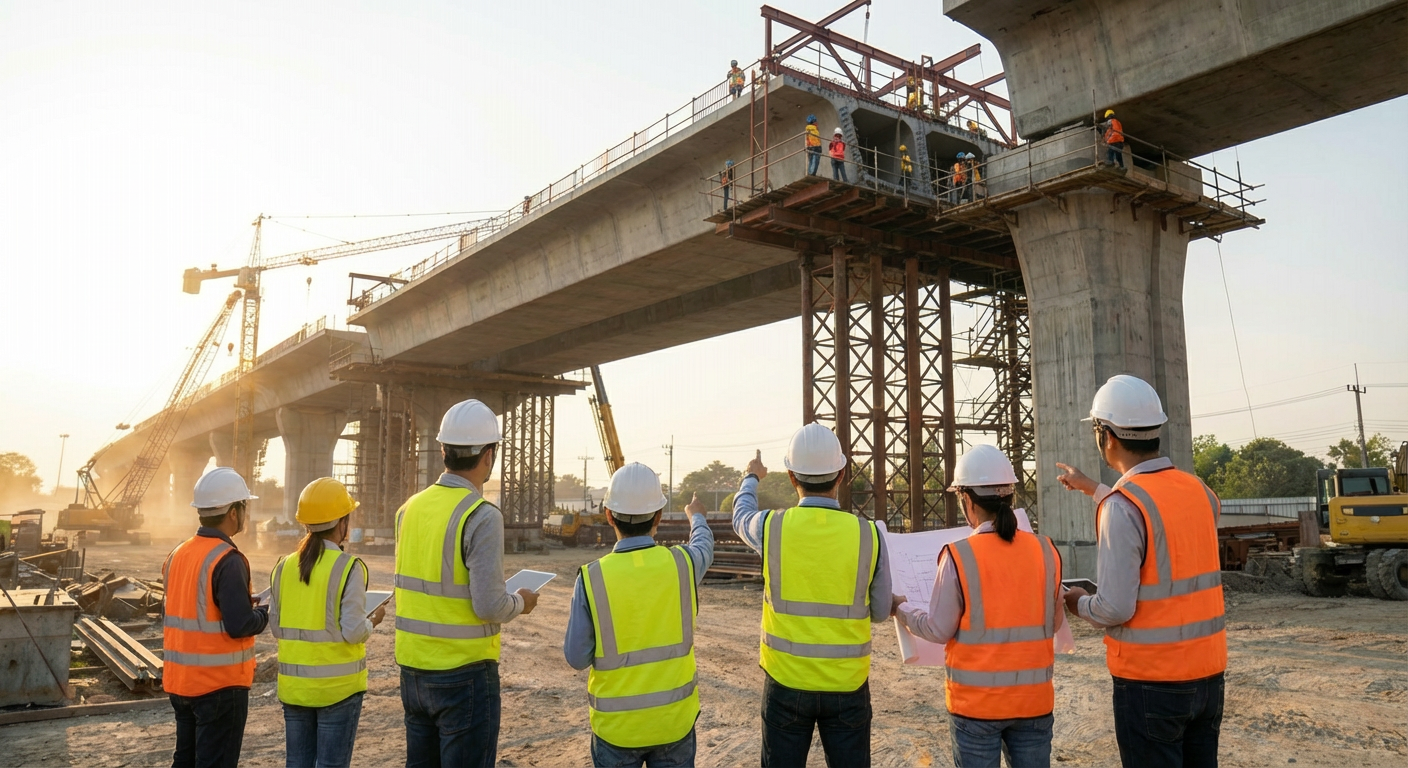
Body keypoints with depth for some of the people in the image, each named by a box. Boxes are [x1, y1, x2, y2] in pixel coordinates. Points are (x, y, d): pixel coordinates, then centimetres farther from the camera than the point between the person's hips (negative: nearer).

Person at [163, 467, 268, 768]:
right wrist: (266, 613, -4)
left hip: (179, 680, 8)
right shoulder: (228, 560, -20)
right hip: (220, 684, -8)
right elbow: (240, 626, -24)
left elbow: (174, 616, 15)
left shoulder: (178, 554, 6)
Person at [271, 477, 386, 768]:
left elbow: (276, 627, 6)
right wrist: (373, 620, 2)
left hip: (294, 684, 5)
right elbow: (353, 632, -18)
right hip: (337, 685, -5)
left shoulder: (284, 566, 1)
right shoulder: (348, 567, -15)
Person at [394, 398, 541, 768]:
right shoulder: (482, 516, -18)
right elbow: (489, 606, -20)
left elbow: (414, 584, 11)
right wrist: (520, 602, -1)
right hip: (464, 673, -6)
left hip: (412, 668, 7)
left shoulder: (410, 508, 2)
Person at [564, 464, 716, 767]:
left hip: (616, 724, -1)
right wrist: (696, 516, 37)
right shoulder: (682, 563, -10)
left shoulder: (592, 578, -16)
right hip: (675, 719, 1)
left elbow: (577, 657, -8)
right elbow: (704, 546, 16)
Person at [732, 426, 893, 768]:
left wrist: (751, 478, 36)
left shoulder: (772, 527, -10)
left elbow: (742, 516, 16)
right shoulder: (868, 535, -9)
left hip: (786, 682, 0)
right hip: (848, 684, 0)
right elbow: (879, 613, 2)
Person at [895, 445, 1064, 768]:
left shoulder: (959, 556, -15)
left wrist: (901, 608, 9)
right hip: (1034, 699, 3)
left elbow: (938, 630, -8)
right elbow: (1054, 623, 7)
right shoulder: (1045, 551, -4)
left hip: (976, 701, -3)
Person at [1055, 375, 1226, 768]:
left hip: (1150, 680, -7)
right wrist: (1091, 488, 33)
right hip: (1207, 674, 7)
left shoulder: (1121, 506, -19)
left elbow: (1115, 609, -21)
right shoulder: (1200, 492, 2)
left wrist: (1078, 604, 0)